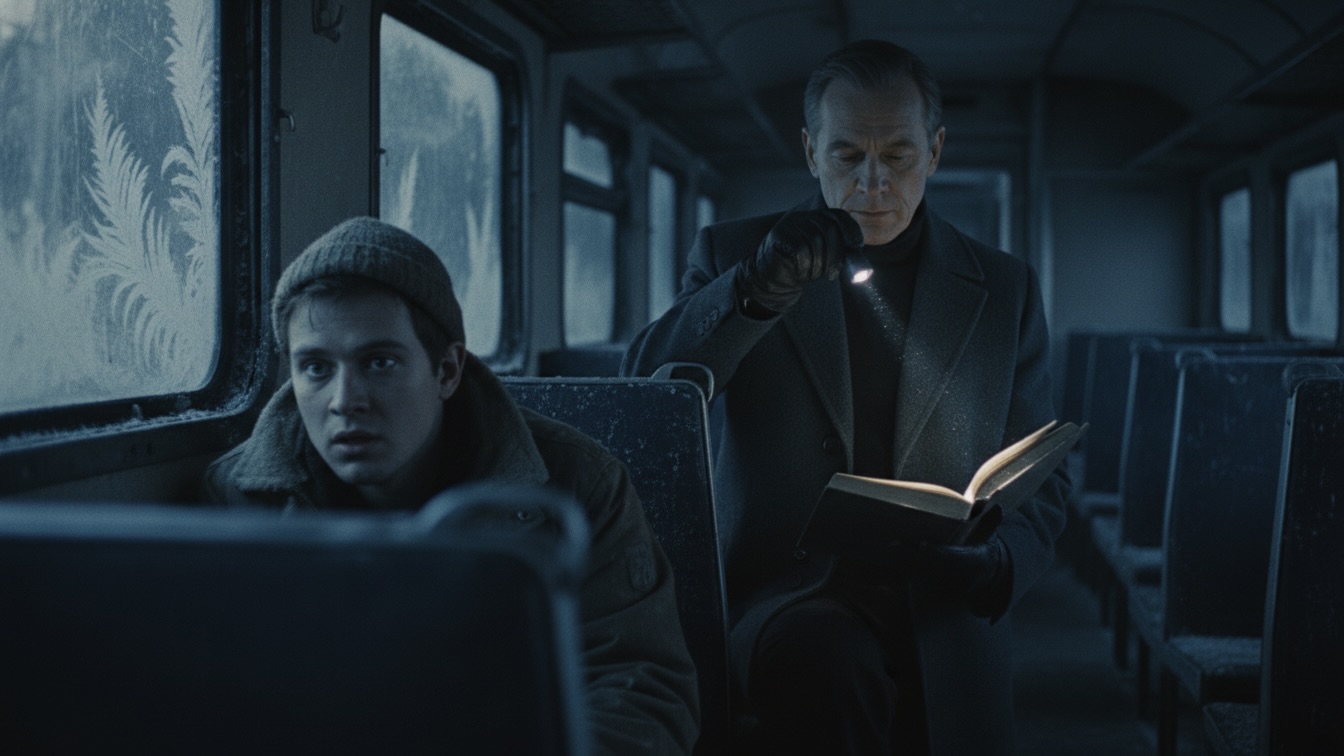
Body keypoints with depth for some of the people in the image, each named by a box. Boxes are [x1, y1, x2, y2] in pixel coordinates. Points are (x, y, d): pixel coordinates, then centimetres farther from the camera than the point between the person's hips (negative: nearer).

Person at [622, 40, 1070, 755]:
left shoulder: (1004, 289, 15)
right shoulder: (734, 255, 11)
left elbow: (1040, 482, 16)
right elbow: (641, 389, -4)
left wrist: (996, 563, -7)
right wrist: (757, 286, -19)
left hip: (937, 610, 2)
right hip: (778, 595, -2)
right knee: (827, 662, -36)